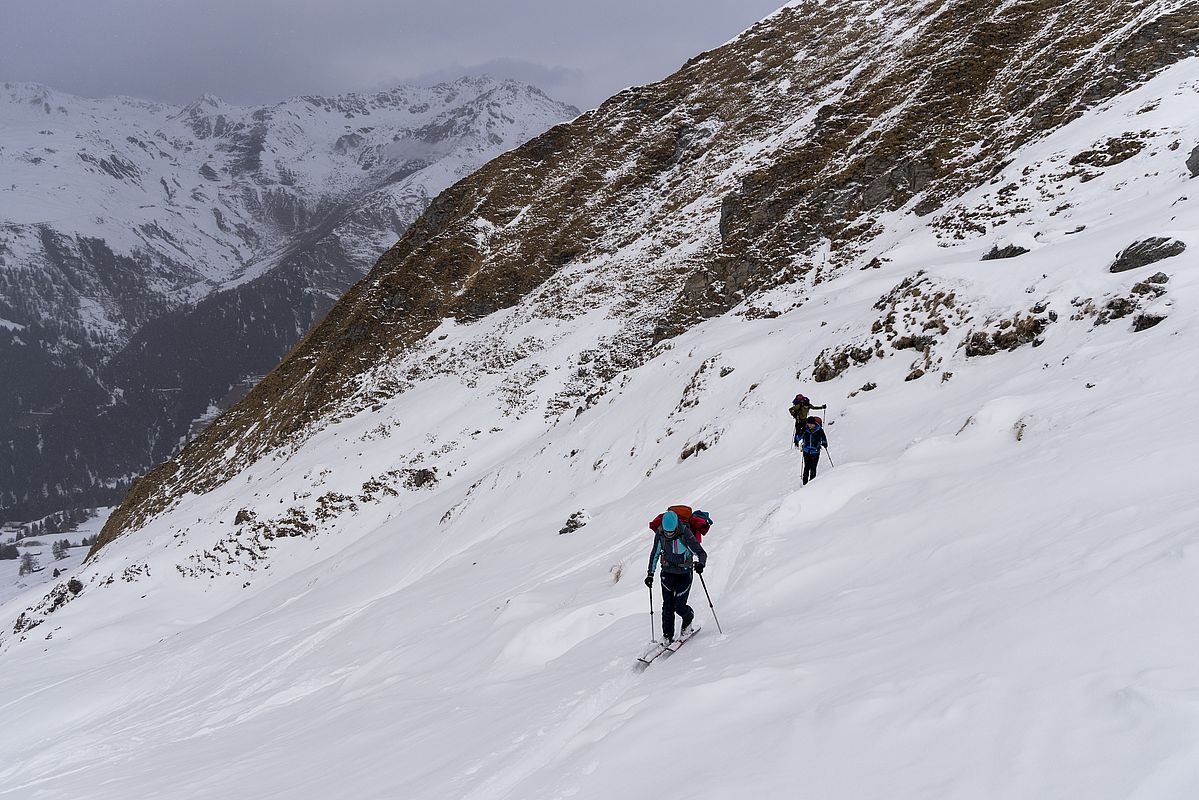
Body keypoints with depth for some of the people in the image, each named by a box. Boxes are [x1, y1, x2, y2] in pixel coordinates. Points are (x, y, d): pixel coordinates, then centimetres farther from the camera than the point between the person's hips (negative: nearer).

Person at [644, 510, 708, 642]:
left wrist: (701, 563, -45)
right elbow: (655, 554, 3)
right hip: (668, 572, 3)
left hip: (684, 574, -3)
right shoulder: (660, 533, -13)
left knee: (679, 606, -7)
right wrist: (650, 574, 1)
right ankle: (668, 636, 12)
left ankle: (689, 618, 27)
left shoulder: (685, 534, -25)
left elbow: (701, 553, -23)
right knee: (668, 606, 0)